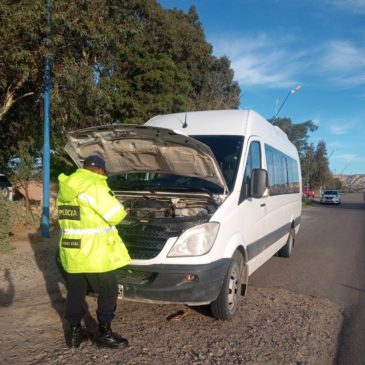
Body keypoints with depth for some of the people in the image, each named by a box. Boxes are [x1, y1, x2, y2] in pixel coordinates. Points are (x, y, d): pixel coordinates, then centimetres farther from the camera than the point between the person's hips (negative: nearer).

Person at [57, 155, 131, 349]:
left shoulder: (65, 187, 11)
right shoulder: (95, 186, -16)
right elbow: (115, 215, -15)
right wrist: (124, 211, 7)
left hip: (70, 252, 8)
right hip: (93, 253, -8)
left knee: (75, 292, 18)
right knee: (108, 292, 8)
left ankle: (74, 332, 28)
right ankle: (104, 333, 16)